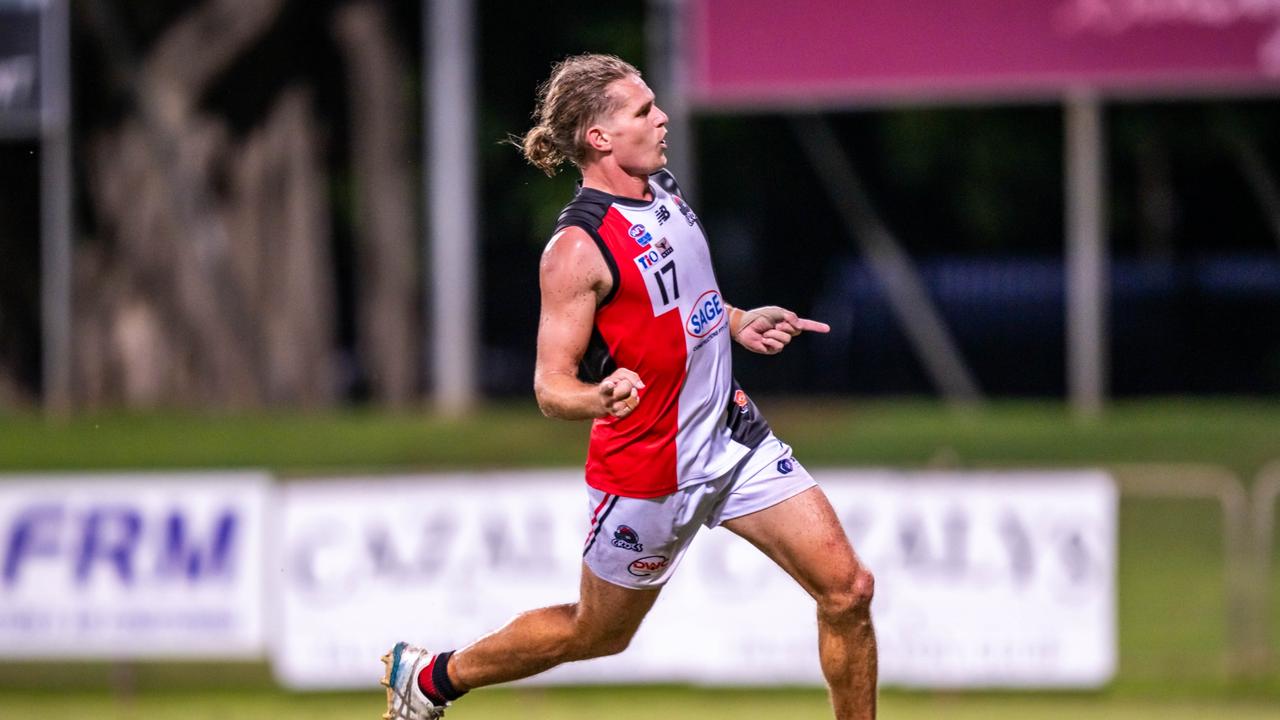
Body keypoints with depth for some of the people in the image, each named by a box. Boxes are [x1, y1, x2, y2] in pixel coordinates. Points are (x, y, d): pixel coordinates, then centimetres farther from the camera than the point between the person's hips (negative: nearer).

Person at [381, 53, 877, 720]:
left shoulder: (662, 189, 5)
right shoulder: (578, 246, -21)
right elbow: (551, 388, -21)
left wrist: (738, 323, 9)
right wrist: (604, 396, -41)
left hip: (733, 434, 7)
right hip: (648, 468, -7)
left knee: (847, 590, -3)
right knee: (596, 633, 13)